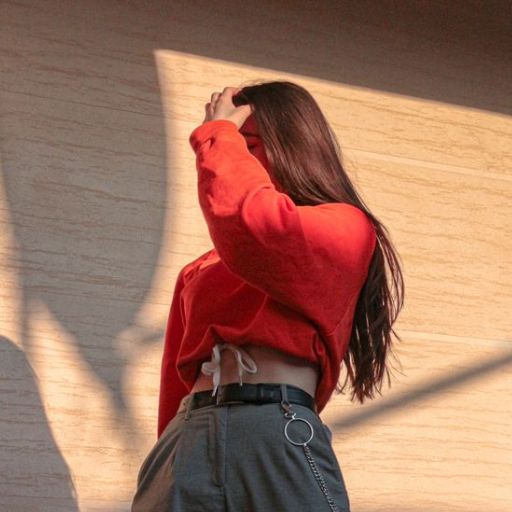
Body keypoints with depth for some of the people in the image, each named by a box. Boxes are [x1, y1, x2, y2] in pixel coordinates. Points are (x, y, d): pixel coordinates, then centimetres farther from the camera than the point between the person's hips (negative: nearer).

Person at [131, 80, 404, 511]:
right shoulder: (199, 272, 25)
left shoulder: (346, 227, 7)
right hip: (186, 444, 5)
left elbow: (250, 220, -14)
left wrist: (216, 134, 1)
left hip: (278, 440, -5)